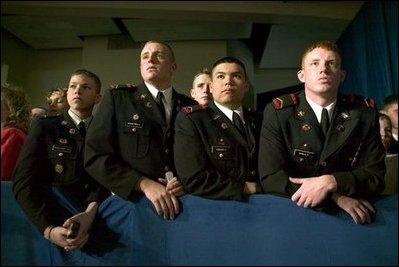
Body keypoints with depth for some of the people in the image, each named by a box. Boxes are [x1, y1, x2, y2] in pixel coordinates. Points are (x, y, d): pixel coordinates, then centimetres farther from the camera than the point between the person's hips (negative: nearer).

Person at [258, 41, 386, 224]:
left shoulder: (365, 112, -2)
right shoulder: (277, 112, -8)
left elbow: (375, 175, -1)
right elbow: (270, 178, -13)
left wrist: (330, 182, -20)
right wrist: (336, 197, -19)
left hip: (348, 215, 2)